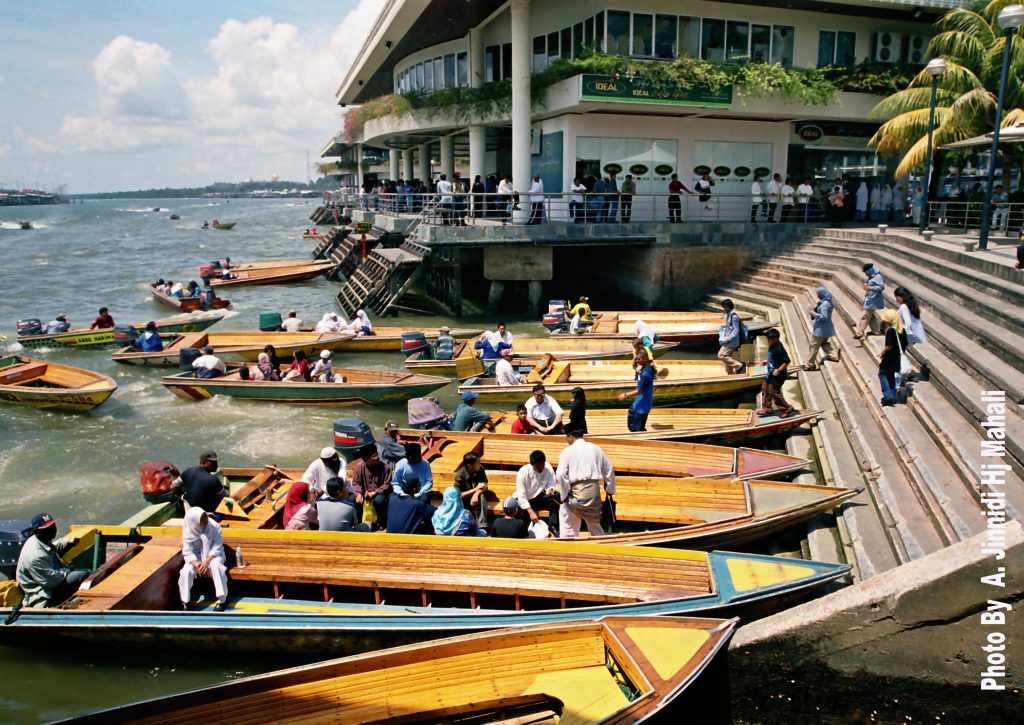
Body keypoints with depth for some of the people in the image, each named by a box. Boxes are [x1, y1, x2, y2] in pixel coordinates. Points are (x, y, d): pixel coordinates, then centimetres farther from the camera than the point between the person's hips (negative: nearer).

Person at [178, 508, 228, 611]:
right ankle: (184, 602, -10)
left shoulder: (215, 526, -17)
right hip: (196, 558, 2)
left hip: (213, 555, -1)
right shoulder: (188, 531, -13)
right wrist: (196, 564, -34)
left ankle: (222, 599, -27)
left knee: (215, 565, -36)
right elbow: (187, 552, -15)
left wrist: (207, 561, -31)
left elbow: (217, 548, -16)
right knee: (186, 571, -29)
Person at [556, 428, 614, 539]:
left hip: (577, 489, -4)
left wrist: (564, 495, -3)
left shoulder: (568, 451, -1)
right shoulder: (595, 449, 12)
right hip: (594, 489, 5)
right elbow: (609, 470, 16)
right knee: (594, 522, 18)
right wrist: (610, 489, 26)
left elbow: (560, 474, -11)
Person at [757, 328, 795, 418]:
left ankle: (787, 409, 14)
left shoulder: (779, 349, -28)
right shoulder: (772, 346, 1)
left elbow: (787, 361, -28)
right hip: (771, 373, 10)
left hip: (777, 375, -10)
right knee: (765, 389, 17)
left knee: (774, 392, -1)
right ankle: (766, 408, 30)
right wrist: (767, 361, 10)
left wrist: (778, 370, -27)